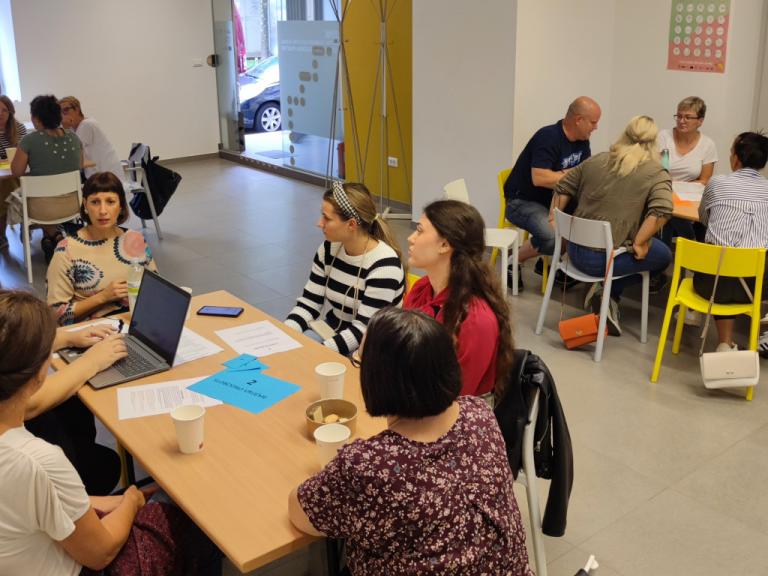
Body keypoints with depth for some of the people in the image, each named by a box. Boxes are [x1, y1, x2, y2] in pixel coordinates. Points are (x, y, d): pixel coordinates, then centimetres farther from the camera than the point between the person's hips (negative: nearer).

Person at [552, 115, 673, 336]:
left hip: (575, 251, 6)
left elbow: (563, 188, 15)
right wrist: (639, 243, -12)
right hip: (603, 259, -6)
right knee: (663, 255, 17)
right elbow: (662, 209, -20)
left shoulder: (596, 160, 10)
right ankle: (609, 291, 4)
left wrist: (555, 217, 24)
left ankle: (609, 297, 14)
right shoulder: (656, 174, -4)